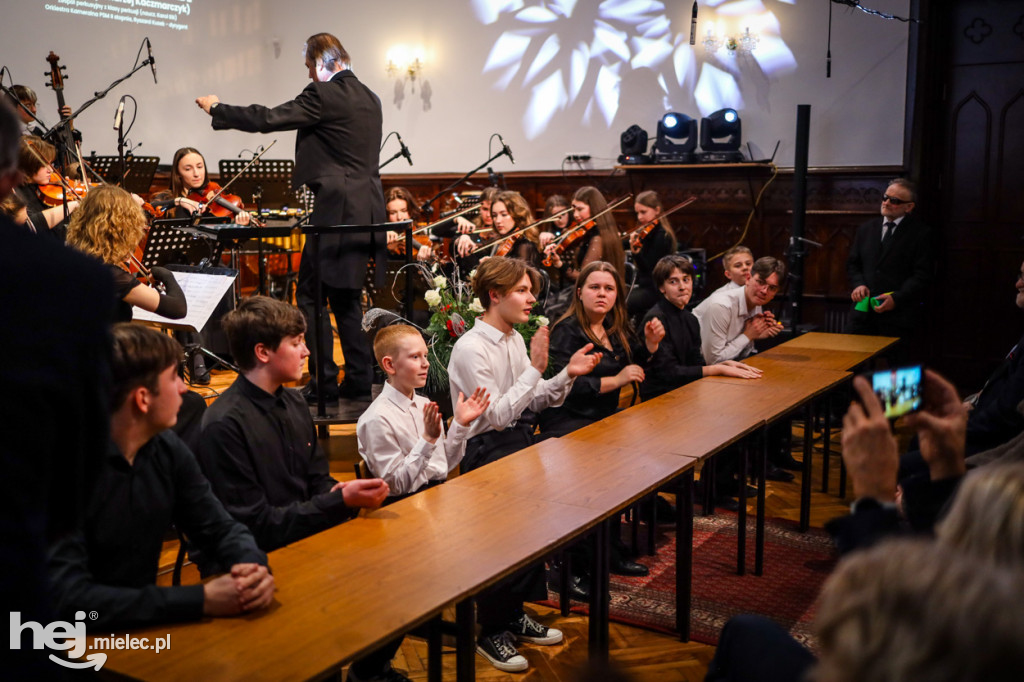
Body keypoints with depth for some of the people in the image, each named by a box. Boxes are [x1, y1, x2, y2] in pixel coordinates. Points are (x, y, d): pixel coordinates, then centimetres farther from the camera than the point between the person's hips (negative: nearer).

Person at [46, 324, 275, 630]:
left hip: (145, 625, 6)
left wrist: (254, 567, -15)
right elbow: (68, 598, -26)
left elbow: (221, 528, 7)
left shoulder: (167, 448, -1)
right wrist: (200, 599, -28)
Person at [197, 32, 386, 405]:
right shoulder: (369, 98, 16)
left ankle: (324, 383, 3)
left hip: (336, 210, -9)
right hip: (367, 210, 9)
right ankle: (358, 382, 16)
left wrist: (217, 108, 2)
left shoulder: (324, 95, -10)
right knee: (346, 298, 14)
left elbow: (267, 119, -12)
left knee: (311, 295, 1)